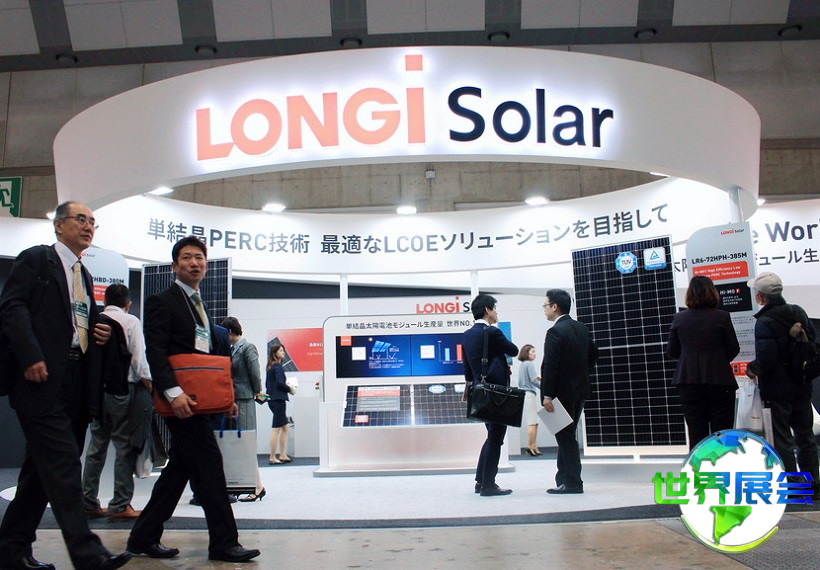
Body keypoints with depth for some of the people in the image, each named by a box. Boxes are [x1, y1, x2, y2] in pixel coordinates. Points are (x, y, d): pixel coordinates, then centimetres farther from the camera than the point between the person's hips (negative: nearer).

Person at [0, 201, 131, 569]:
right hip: (42, 378, -8)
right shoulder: (36, 259, 1)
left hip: (75, 383, 8)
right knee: (63, 463, -11)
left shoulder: (84, 276, 23)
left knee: (43, 467, 12)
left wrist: (99, 333, 6)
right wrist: (31, 356, -20)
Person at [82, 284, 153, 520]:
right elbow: (139, 360, -12)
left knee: (96, 447, 13)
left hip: (96, 391, 5)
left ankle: (88, 503, 17)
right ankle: (120, 505, 2)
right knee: (125, 447, 1)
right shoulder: (130, 322, -5)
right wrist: (150, 388, -3)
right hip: (122, 391, -5)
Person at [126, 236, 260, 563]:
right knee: (208, 465, -7)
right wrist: (173, 393, -26)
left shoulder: (200, 306, 21)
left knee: (180, 468, 12)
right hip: (181, 400, -9)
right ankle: (223, 543, 1)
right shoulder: (162, 302, -5)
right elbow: (155, 352, -15)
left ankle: (143, 538, 22)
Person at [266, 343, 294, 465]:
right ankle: (273, 458, 0)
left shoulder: (270, 367, 15)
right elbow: (280, 383, -21)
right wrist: (290, 389, -3)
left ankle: (282, 455, 18)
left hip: (272, 399, 9)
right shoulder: (278, 367, -12)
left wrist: (286, 387, 14)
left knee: (285, 427, 15)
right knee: (276, 429, -4)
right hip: (278, 400, -9)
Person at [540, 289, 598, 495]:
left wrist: (547, 395, -19)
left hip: (562, 391, -8)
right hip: (579, 390, 9)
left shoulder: (555, 332, -18)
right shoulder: (582, 328, 8)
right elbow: (593, 354, 17)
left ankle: (572, 483, 4)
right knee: (567, 435, 16)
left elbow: (550, 365, -21)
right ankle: (564, 477, 24)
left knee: (565, 437, -1)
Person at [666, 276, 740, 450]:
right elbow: (733, 349, 0)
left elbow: (671, 351, 4)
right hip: (719, 381, -2)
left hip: (688, 383, 2)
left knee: (696, 435, 8)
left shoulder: (679, 318, -1)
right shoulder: (721, 317, -7)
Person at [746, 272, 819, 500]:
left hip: (777, 389, -7)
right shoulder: (798, 313, 3)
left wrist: (751, 368, -5)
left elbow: (765, 360, -24)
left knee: (782, 439, 2)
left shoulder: (765, 322, -20)